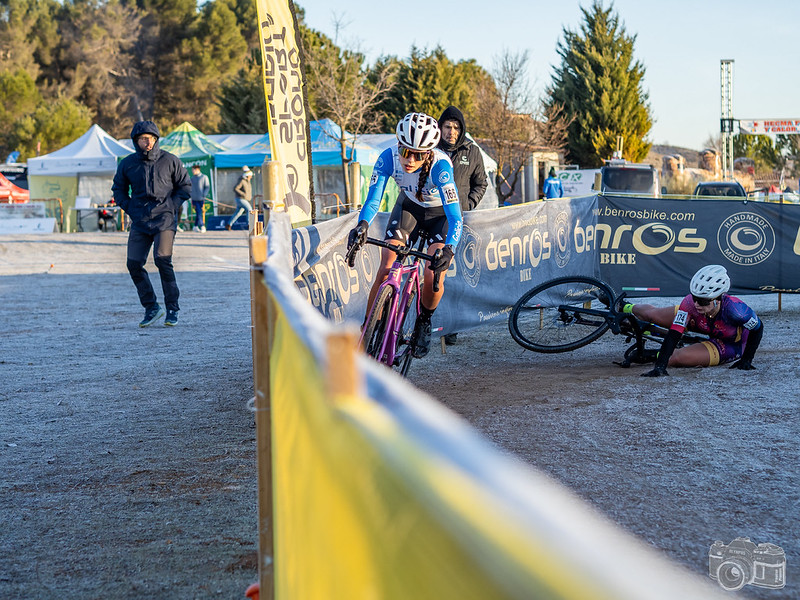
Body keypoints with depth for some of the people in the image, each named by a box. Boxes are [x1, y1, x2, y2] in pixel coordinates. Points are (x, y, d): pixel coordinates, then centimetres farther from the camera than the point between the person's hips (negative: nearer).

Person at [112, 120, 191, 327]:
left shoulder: (170, 161, 1)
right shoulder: (127, 164, 6)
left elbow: (185, 186, 10)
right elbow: (118, 190, 19)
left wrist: (172, 206, -2)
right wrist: (131, 209, 5)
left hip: (164, 219, -3)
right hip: (139, 222, 3)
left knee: (162, 260, -17)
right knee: (134, 264, -4)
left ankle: (173, 308, -4)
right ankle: (151, 308, 11)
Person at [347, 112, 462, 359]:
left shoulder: (440, 165, -37)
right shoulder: (388, 158, -28)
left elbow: (455, 216, -41)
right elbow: (373, 201, -28)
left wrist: (449, 249, -59)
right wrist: (362, 225, -50)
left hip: (440, 213, -2)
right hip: (409, 206, 3)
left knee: (432, 277, -18)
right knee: (385, 271, -14)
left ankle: (423, 322, 13)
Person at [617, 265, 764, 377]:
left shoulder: (733, 308, -44)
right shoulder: (691, 303, -37)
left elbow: (758, 328, -25)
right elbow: (673, 335, -39)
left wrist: (746, 360, -24)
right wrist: (660, 367, -48)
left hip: (731, 345, -3)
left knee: (678, 357, -24)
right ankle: (626, 308, 45)